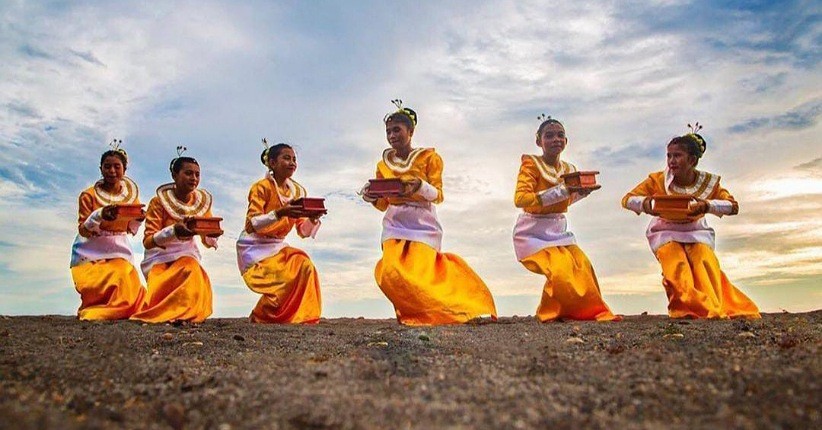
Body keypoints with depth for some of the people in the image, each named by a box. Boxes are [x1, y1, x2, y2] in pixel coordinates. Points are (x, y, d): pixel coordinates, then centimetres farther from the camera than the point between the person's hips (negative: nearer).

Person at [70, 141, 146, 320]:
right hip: (91, 253, -2)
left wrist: (138, 220, -15)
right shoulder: (89, 195, -4)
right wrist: (100, 216, -25)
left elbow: (131, 230, 6)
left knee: (126, 286, -15)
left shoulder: (131, 194, 4)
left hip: (119, 251, 3)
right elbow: (83, 231, -8)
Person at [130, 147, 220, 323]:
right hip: (160, 258, -3)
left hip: (187, 255, 3)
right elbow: (148, 241, -15)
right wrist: (174, 231, -32)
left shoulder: (202, 201, 1)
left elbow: (209, 242, 2)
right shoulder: (159, 201, -10)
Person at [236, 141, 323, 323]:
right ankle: (262, 317, 2)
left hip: (278, 246, 6)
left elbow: (304, 231, 1)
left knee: (305, 266, -17)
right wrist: (280, 213, -35)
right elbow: (251, 225, -23)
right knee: (288, 277, -21)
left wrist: (313, 219, -20)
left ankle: (300, 316, -1)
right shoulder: (262, 187, -13)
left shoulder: (298, 191, 4)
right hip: (255, 247, -6)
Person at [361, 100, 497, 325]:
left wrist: (419, 186, -25)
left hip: (422, 223, -3)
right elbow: (384, 204, 10)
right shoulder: (383, 164, 9)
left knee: (419, 272, -15)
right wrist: (373, 198, -12)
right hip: (395, 224, 3)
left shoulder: (429, 157, -1)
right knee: (390, 272, -15)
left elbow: (438, 196, -6)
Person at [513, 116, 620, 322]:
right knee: (561, 270, -20)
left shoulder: (569, 169, 6)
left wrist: (580, 193, -1)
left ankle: (592, 311, 14)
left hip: (558, 230, 6)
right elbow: (520, 199, -28)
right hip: (533, 232, -6)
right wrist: (561, 191, -30)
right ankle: (549, 313, 4)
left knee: (583, 266, -6)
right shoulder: (531, 164, -14)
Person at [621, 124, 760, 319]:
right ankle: (703, 310, -24)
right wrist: (644, 203, -37)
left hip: (696, 232, 2)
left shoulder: (708, 182, -7)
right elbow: (627, 199, -13)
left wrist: (707, 205, -33)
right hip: (665, 233, -1)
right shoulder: (658, 180, -12)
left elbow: (733, 206, -12)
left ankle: (721, 308, -18)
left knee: (706, 263, -24)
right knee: (676, 266, -26)